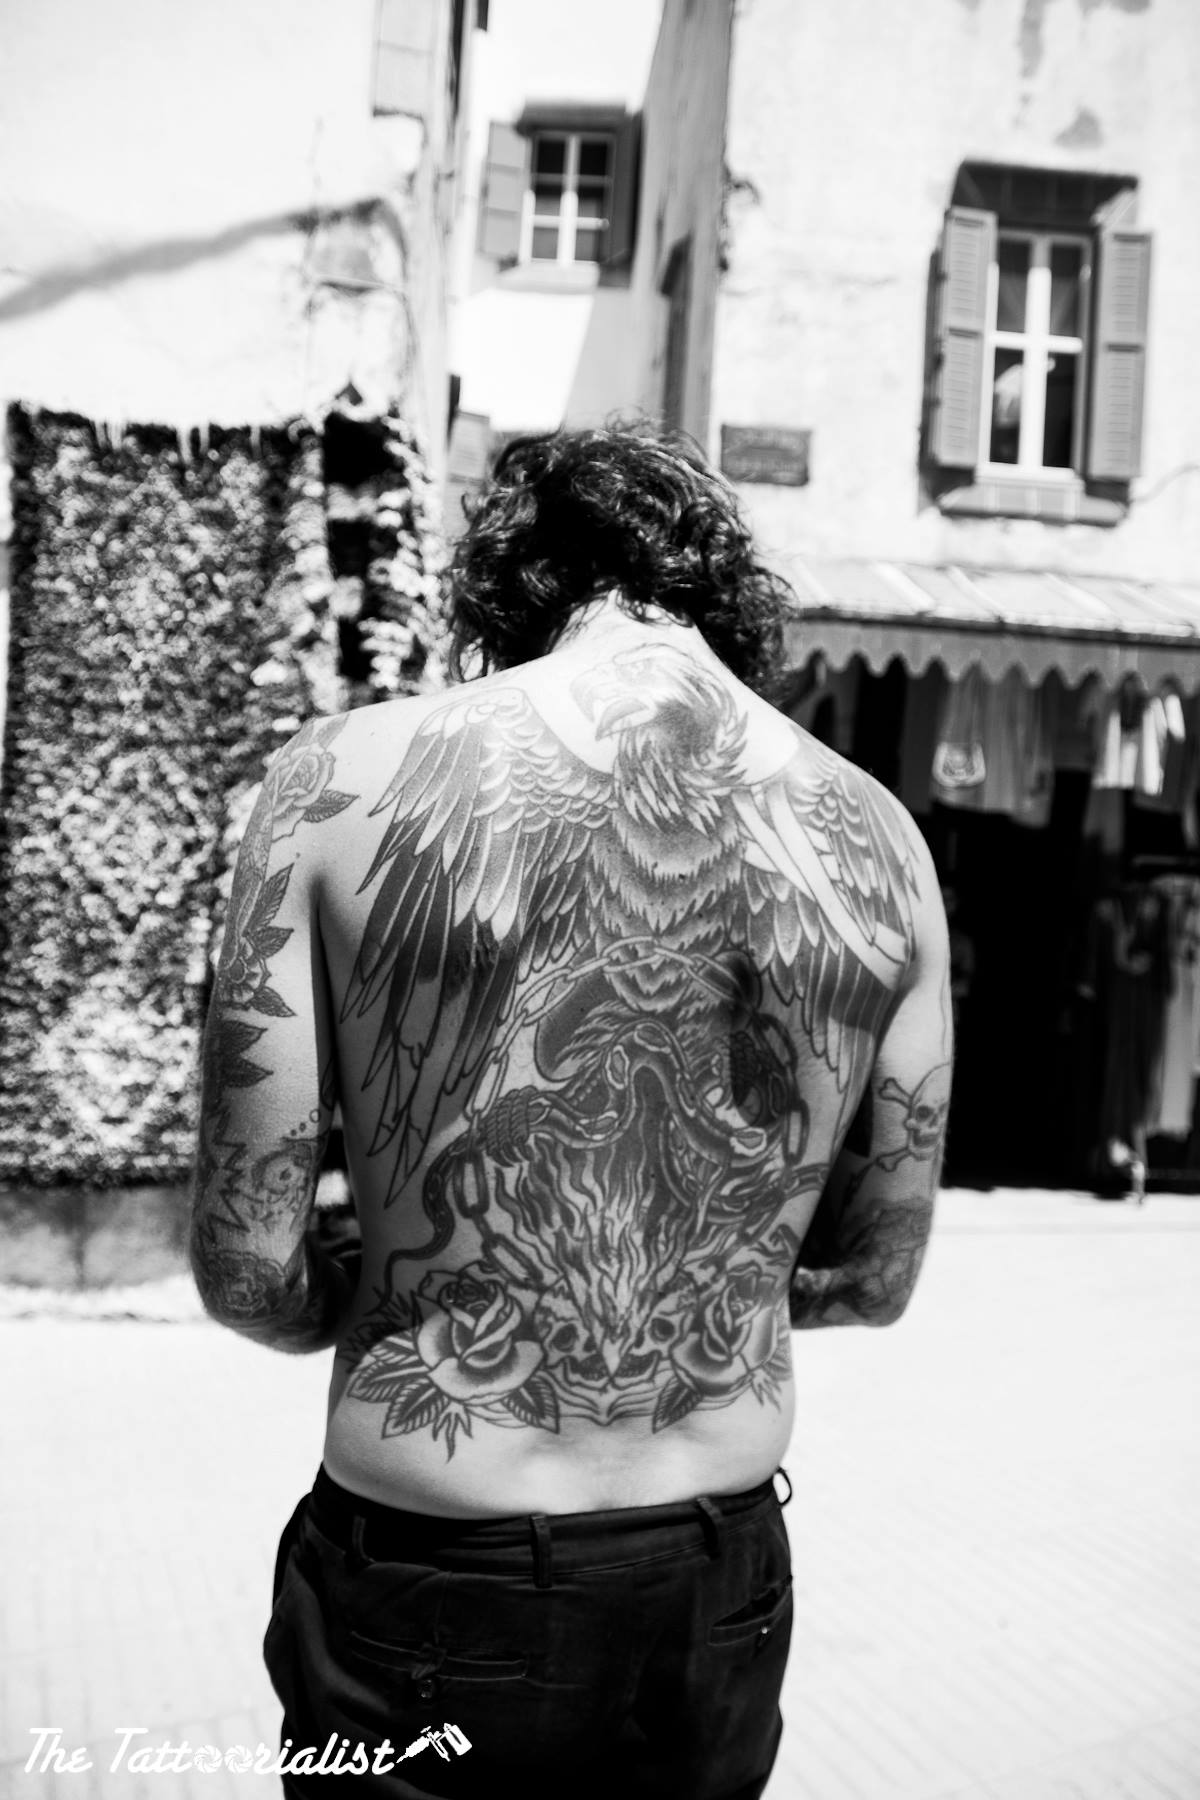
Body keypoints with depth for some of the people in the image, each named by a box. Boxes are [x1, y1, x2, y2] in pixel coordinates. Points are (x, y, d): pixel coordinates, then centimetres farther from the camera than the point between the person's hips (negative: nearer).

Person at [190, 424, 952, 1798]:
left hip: (424, 1596, -2)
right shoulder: (874, 837, -6)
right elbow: (871, 1278, 4)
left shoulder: (347, 777, -14)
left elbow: (248, 1267, -12)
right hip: (716, 1596, 3)